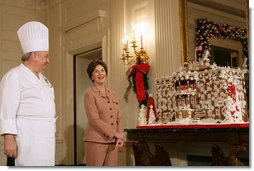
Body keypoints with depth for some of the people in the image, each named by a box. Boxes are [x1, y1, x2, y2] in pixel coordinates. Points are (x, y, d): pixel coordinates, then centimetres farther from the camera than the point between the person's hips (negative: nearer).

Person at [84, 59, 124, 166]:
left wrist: (120, 137, -2)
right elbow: (94, 120, -12)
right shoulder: (89, 94, -4)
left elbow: (119, 118, 12)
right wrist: (115, 133, -11)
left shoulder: (113, 94, 14)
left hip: (113, 142, 5)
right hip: (96, 141, -5)